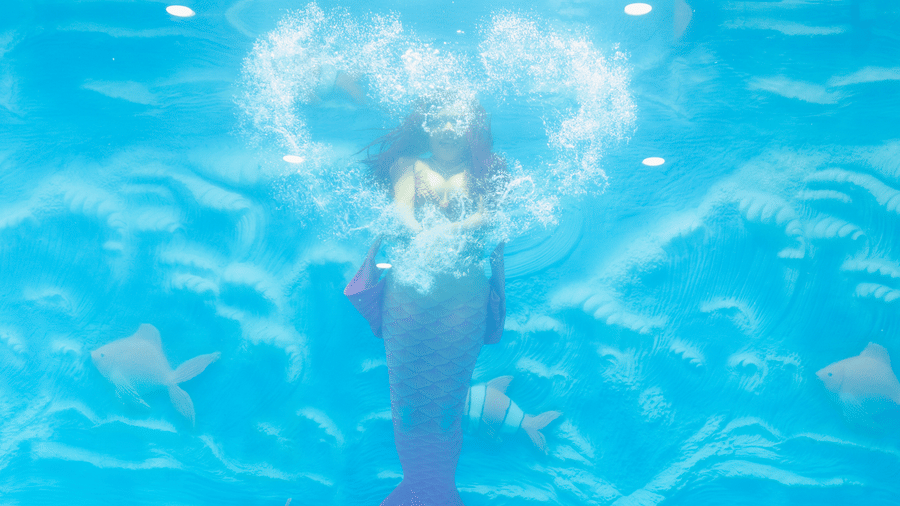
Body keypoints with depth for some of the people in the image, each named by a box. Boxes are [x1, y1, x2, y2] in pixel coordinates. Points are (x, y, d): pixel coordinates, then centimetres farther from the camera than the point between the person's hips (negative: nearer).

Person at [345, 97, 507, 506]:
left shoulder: (484, 173, 13)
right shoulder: (409, 164, 15)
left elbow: (486, 215, -3)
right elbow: (401, 208, -1)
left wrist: (447, 231, -20)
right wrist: (418, 231, -22)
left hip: (465, 292, -1)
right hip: (407, 286, 1)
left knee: (450, 387, -2)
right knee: (407, 384, -1)